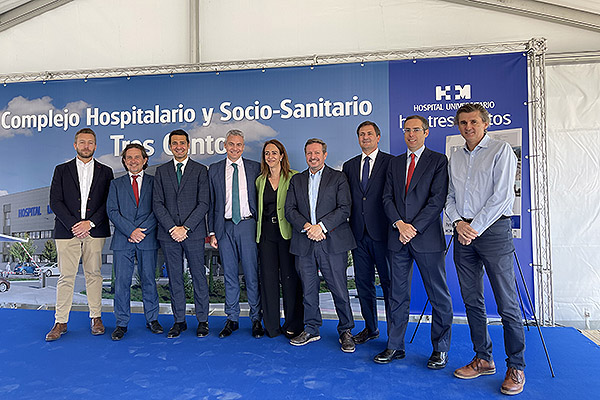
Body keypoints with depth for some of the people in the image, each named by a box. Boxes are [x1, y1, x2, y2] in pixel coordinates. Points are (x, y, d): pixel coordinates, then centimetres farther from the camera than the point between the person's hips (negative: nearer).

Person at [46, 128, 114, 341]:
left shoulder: (105, 172, 10)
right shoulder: (62, 170, 10)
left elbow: (109, 202, 3)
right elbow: (55, 202, 2)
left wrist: (90, 223, -9)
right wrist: (73, 225, -9)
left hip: (95, 231, 0)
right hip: (67, 230, 0)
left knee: (94, 274, 6)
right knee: (66, 276, 1)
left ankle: (96, 318, 15)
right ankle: (61, 322, 10)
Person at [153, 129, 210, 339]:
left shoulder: (200, 170, 3)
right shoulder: (161, 171, 11)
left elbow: (203, 203, -4)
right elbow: (157, 203, 4)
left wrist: (185, 228, -12)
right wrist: (172, 228, -8)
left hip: (193, 232, -2)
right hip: (168, 233, 2)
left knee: (198, 276, 3)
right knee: (174, 277, 8)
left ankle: (202, 320, 15)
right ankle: (179, 321, 20)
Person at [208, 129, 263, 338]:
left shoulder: (255, 168, 5)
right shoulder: (214, 170, 10)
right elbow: (211, 203, 10)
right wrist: (212, 231, 4)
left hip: (248, 225, -2)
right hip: (225, 227, 2)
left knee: (252, 274, 0)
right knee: (229, 275, 8)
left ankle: (256, 319, 13)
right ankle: (232, 319, 20)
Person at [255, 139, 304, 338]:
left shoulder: (294, 178, 1)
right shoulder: (260, 180, 14)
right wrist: (258, 231, 11)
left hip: (287, 232, -4)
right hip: (266, 234, 4)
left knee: (290, 277, 0)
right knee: (268, 277, 6)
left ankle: (293, 325, 16)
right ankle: (271, 325, 19)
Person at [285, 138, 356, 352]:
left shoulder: (338, 178, 6)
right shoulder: (296, 180, 15)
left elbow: (344, 208, -5)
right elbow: (289, 210, 6)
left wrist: (321, 226, -15)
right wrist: (306, 226, -11)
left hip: (332, 242, -3)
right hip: (304, 244, 3)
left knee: (339, 289, 1)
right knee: (308, 289, 10)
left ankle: (346, 331, 19)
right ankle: (311, 329, 27)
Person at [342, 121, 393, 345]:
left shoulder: (390, 162, 1)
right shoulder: (349, 166, 14)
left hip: (382, 232, -4)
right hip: (358, 233, 5)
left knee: (389, 282, 3)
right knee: (363, 282, 12)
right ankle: (371, 328, 27)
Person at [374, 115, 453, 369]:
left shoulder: (438, 160, 1)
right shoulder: (395, 163, 16)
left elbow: (437, 199, -8)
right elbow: (387, 198, 9)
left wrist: (414, 228, -14)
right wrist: (399, 224, -8)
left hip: (428, 237, -4)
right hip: (398, 238, 4)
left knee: (439, 296, 4)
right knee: (398, 294, 10)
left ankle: (440, 349, 19)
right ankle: (395, 346, 20)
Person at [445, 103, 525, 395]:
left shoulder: (501, 150, -1)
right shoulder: (455, 158, 16)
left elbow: (502, 196, -10)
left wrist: (475, 227, -12)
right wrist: (459, 222, -3)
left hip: (493, 230, -5)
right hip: (463, 234, 6)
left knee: (507, 303, -2)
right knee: (472, 301, 9)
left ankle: (516, 367, 10)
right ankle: (483, 360, 21)